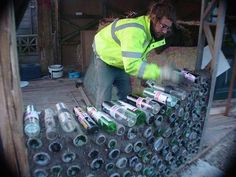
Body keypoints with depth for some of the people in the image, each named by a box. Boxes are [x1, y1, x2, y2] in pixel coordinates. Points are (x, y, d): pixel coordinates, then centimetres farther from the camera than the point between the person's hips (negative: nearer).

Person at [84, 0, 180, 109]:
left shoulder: (151, 30, -9)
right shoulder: (134, 30, -38)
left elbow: (140, 57, 4)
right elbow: (132, 65, -46)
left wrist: (147, 76, -5)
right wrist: (160, 72, -45)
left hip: (122, 62, 8)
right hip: (104, 57, -8)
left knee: (126, 94, 13)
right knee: (104, 99, -10)